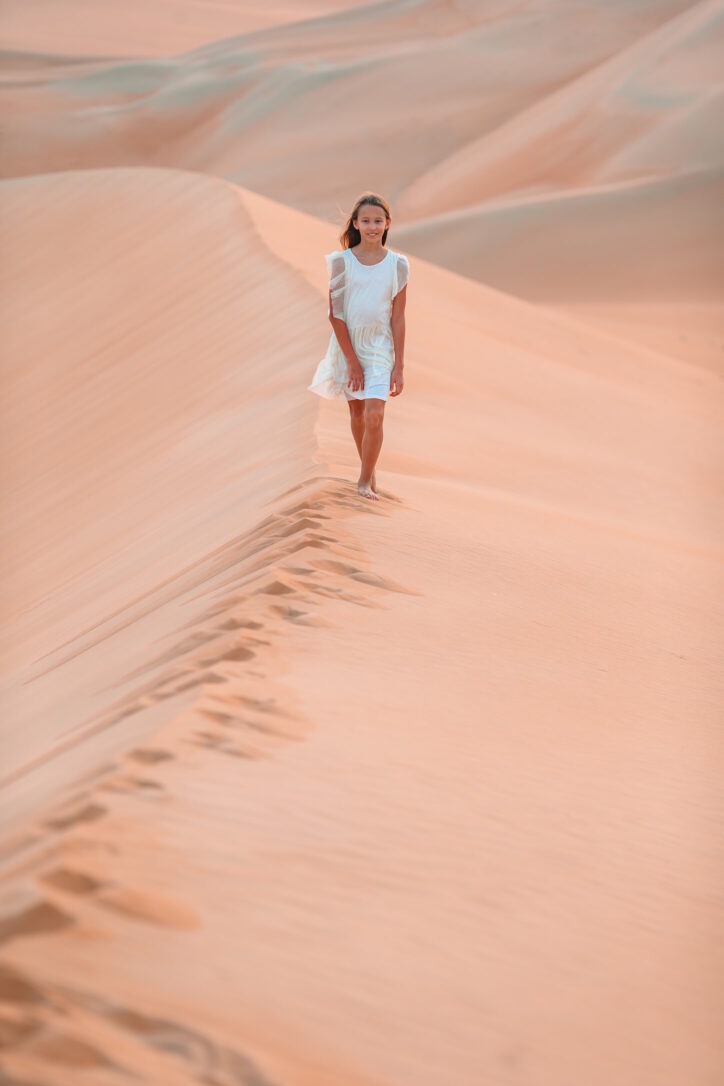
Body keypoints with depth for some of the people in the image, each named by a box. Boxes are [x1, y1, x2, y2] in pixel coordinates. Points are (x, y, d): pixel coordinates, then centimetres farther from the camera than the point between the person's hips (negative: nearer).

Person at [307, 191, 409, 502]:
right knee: (356, 413, 12)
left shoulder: (397, 264, -4)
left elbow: (398, 318, -2)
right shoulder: (341, 261, -6)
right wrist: (352, 360, -10)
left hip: (380, 347, -1)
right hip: (347, 345, 1)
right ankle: (369, 470, 29)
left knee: (374, 415, -13)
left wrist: (399, 367, -4)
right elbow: (336, 313, -6)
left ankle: (365, 481, 0)